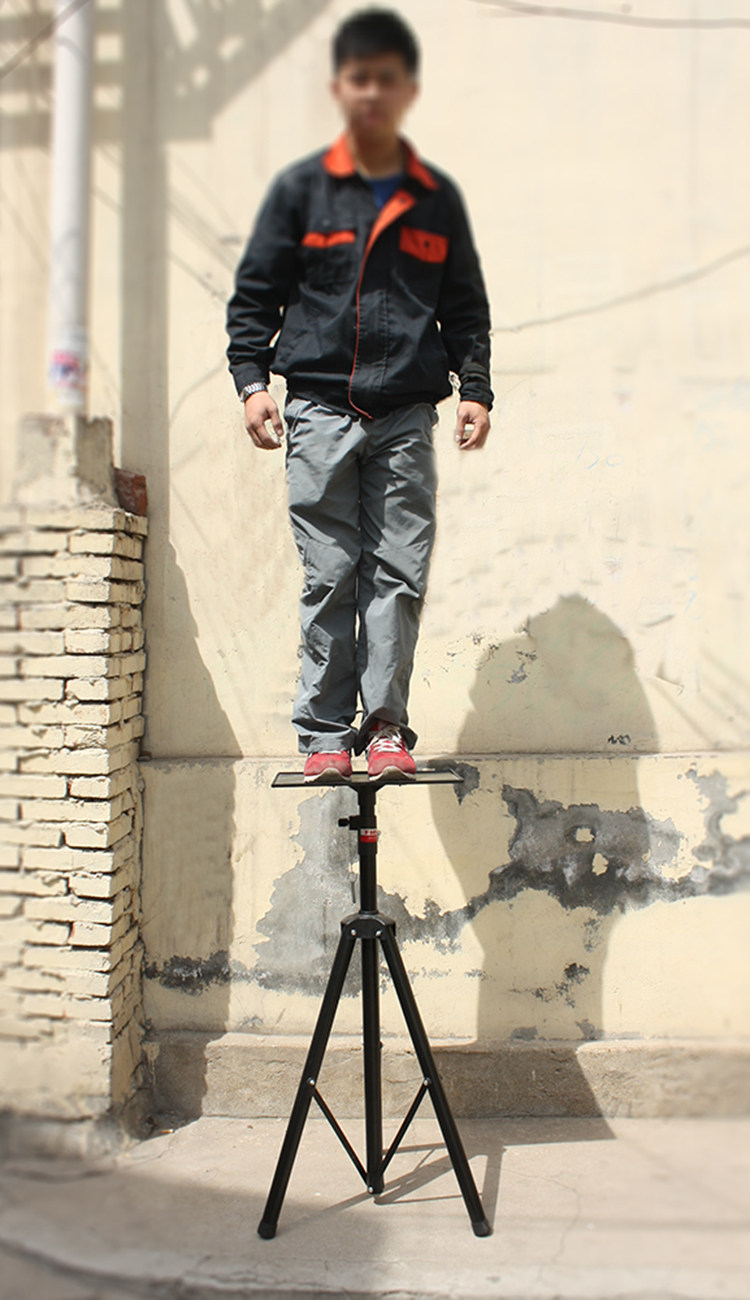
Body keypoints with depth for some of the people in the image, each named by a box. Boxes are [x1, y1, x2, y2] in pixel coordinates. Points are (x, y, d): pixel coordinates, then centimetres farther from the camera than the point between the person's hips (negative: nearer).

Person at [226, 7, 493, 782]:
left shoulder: (437, 199, 13)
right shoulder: (299, 189, 9)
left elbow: (465, 307, 15)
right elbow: (255, 294, 9)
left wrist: (475, 388, 4)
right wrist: (252, 379, -3)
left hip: (406, 414, 1)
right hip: (320, 408, -1)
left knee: (400, 572, -2)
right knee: (329, 577, -2)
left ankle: (386, 724, 7)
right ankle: (325, 732, 6)